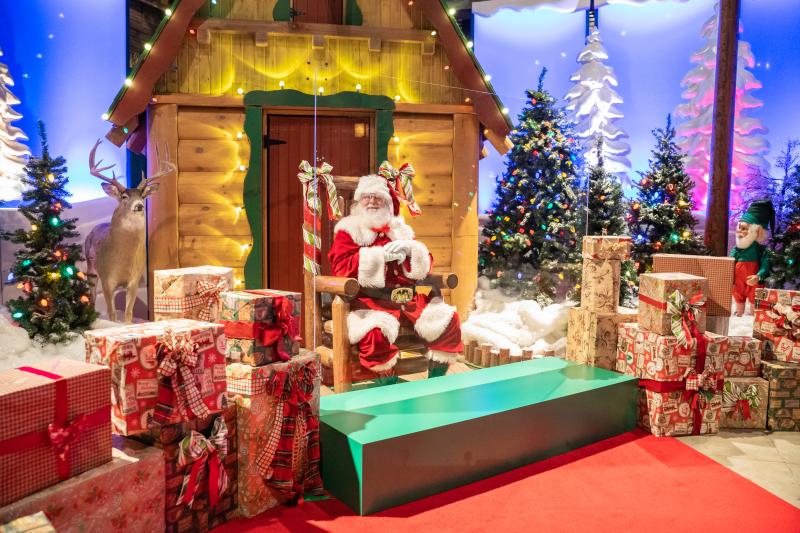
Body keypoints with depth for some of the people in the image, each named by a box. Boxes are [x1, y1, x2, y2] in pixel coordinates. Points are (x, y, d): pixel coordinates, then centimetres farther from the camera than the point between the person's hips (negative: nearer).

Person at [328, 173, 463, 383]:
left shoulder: (400, 230, 21)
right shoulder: (349, 230, 8)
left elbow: (426, 265, 18)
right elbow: (341, 267, -8)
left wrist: (409, 249, -4)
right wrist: (380, 254, -13)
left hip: (408, 298, 5)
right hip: (371, 300, -5)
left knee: (448, 320, -10)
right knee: (376, 330, -36)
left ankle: (435, 381, 3)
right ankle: (388, 385, -14)